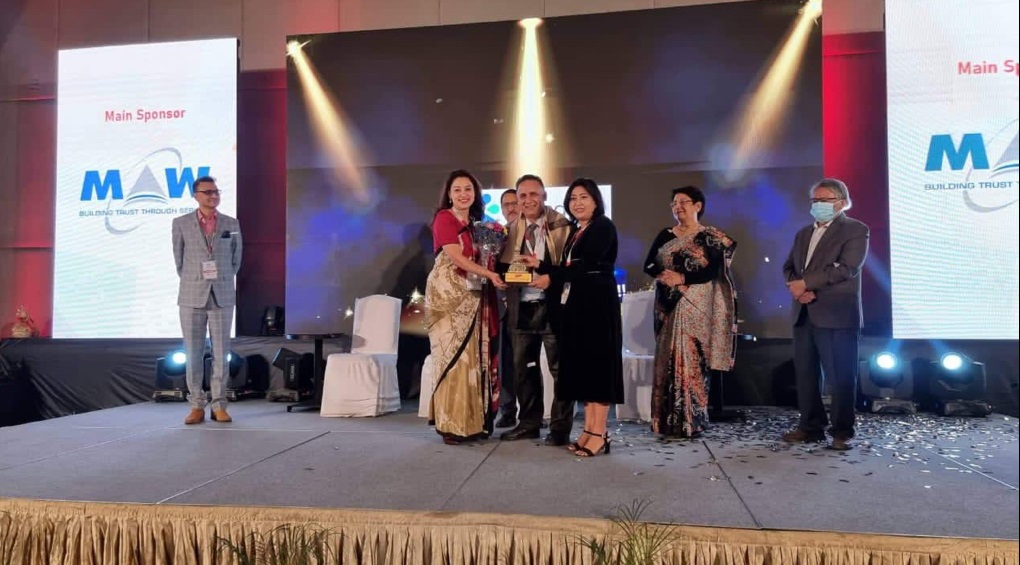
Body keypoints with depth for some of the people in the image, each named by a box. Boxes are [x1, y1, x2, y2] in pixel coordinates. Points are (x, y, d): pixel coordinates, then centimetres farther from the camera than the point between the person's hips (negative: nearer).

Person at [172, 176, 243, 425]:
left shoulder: (232, 224, 5)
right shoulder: (181, 223, 2)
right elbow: (178, 259, 10)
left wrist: (222, 281, 11)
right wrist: (192, 282, 11)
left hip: (222, 297, 1)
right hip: (192, 297, 0)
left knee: (220, 353, 2)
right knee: (193, 353, 3)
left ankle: (219, 405, 10)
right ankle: (197, 405, 11)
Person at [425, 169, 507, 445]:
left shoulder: (476, 222, 17)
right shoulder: (444, 217, -5)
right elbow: (456, 257, -15)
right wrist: (490, 274, -22)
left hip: (473, 295, 7)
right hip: (448, 293, -7)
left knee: (475, 356, 4)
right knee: (453, 356, -8)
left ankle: (473, 421, 9)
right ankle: (451, 424, -2)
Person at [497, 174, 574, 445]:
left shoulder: (562, 226, -5)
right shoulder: (511, 229, 11)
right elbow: (504, 266, 12)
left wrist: (551, 277, -21)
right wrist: (509, 272, -9)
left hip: (552, 306, -5)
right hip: (521, 307, 6)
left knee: (559, 367, 1)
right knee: (523, 368, 13)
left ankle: (560, 428, 11)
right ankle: (529, 423, 27)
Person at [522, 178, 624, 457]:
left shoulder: (604, 226, -5)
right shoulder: (575, 232, 20)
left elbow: (586, 266, -15)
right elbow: (567, 270, 13)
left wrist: (549, 277, -9)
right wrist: (540, 265, 2)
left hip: (597, 305, -8)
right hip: (574, 306, 8)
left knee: (597, 363, -6)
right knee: (581, 365, 7)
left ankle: (600, 434, -3)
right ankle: (589, 429, 12)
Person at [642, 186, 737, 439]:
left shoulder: (710, 237, 1)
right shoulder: (665, 236, 13)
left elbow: (713, 271, -11)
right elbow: (648, 264, 5)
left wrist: (682, 278, -21)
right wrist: (662, 274, -16)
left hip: (695, 307, -4)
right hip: (668, 307, 4)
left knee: (691, 360, -6)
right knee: (667, 359, 4)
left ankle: (691, 421, 1)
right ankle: (668, 420, 11)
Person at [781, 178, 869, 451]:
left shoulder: (856, 230, -2)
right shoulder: (803, 233, 20)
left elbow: (846, 268, -15)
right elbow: (789, 267, 13)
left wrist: (804, 283, -15)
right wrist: (796, 288, -9)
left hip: (836, 314, -7)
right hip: (804, 314, 7)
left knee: (840, 376, -2)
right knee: (805, 373, 9)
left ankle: (842, 432, 7)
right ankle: (811, 426, 18)